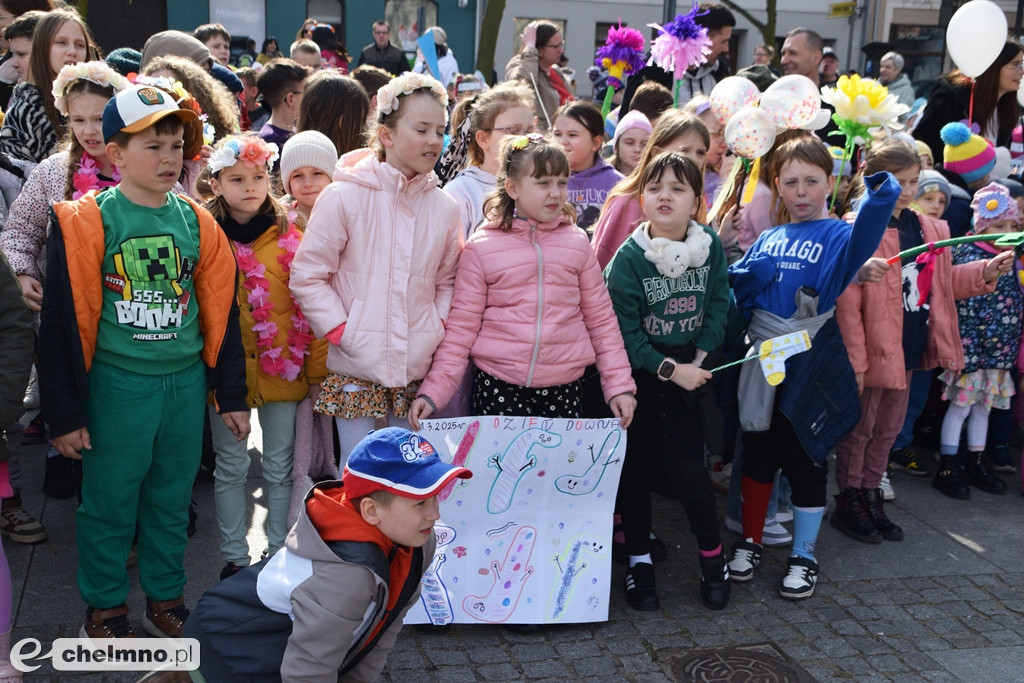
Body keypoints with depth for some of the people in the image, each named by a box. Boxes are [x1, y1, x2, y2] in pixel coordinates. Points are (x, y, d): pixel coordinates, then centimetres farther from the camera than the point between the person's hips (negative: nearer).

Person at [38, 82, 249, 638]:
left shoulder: (197, 222, 5)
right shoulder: (87, 222, -8)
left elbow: (220, 312, 9)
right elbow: (63, 321, -7)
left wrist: (231, 395, 10)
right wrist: (64, 413, -6)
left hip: (186, 383, 4)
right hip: (117, 384, -4)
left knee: (172, 501, 15)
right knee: (109, 503, 7)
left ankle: (166, 601, 31)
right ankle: (103, 610, 26)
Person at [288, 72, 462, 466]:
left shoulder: (444, 207, 4)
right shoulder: (344, 196, -8)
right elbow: (307, 276, -4)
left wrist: (437, 328, 3)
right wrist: (340, 330, -10)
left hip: (417, 371, 4)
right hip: (355, 369, -3)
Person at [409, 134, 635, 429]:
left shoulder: (577, 242, 7)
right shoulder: (481, 247, 1)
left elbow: (601, 319, 11)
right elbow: (462, 326, 2)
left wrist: (619, 385, 6)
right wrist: (433, 391, -6)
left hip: (565, 387, 2)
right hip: (497, 387, -1)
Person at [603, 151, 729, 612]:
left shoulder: (711, 246, -5)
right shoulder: (628, 258, -14)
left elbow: (718, 305, 2)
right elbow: (624, 332, -15)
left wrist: (699, 358, -8)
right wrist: (670, 369, -16)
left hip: (687, 372, 2)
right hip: (639, 375, -1)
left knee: (686, 466, -4)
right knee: (636, 466, 4)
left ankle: (712, 555, 17)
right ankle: (639, 561, 20)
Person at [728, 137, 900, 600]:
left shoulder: (838, 235, -2)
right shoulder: (769, 239, 11)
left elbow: (862, 240, -26)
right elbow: (735, 284, 7)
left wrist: (880, 192, -43)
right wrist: (755, 272, -14)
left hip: (810, 362, -3)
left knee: (803, 456, 6)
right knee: (757, 451, 13)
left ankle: (803, 556, 21)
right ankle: (750, 542, 30)